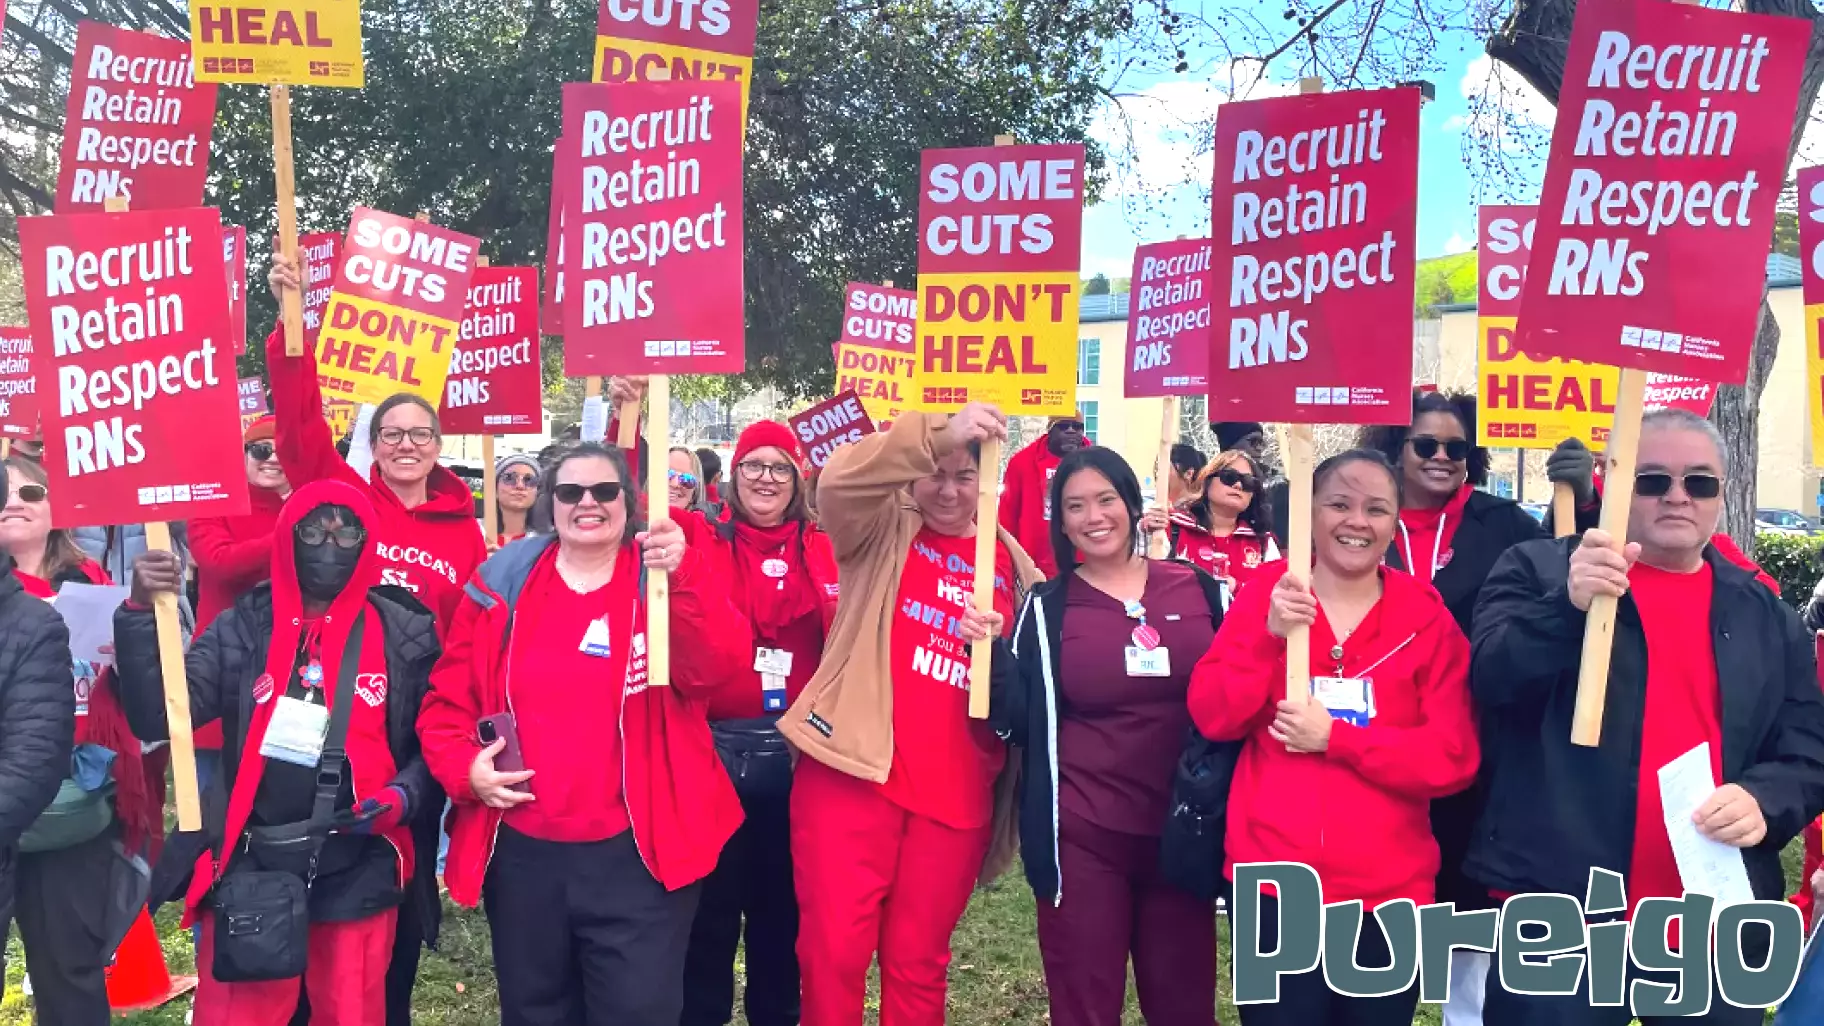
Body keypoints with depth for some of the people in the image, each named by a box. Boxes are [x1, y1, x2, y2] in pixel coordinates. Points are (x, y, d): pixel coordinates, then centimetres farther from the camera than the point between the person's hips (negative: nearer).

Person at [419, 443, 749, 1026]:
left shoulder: (667, 583, -3)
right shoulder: (501, 585, 4)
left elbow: (723, 664, -22)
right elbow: (449, 699, 9)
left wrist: (683, 577, -37)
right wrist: (462, 767, -9)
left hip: (637, 854, -3)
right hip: (521, 854, 3)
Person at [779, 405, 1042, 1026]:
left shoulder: (1011, 563, 13)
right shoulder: (884, 531, 5)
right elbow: (839, 479, -17)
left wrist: (998, 648, -8)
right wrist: (937, 433, -28)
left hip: (953, 790, 3)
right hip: (854, 767, -2)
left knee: (918, 960, 10)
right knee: (835, 947, -6)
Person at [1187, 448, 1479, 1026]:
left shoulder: (1428, 618, -1)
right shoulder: (1265, 595, 0)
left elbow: (1454, 758, -8)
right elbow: (1212, 718, -8)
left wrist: (1336, 737, -18)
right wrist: (1269, 636, -21)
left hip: (1389, 892, 1)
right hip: (1273, 882, 0)